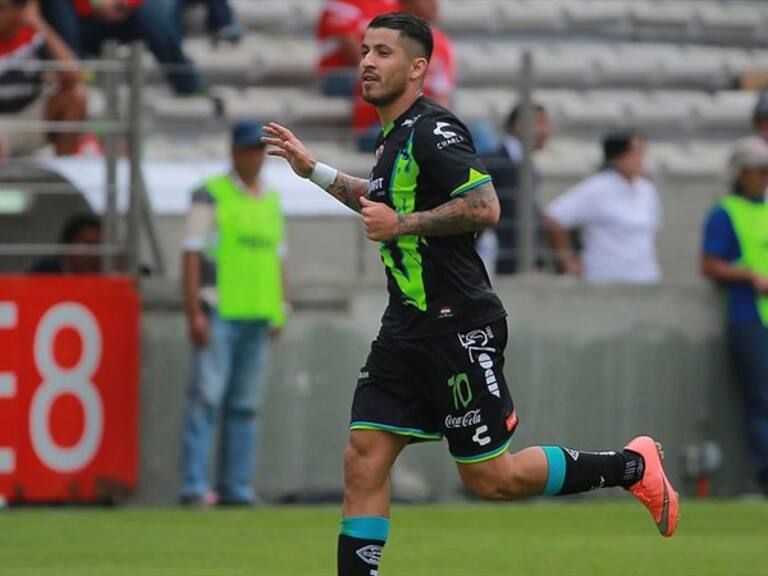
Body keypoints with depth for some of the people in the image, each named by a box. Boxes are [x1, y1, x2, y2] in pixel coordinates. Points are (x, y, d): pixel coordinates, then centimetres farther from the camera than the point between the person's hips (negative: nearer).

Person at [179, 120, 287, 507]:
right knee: (206, 397, -11)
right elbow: (192, 253, -6)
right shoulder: (210, 195, -1)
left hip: (258, 315, 6)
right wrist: (194, 313, -13)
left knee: (247, 405, 5)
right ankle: (195, 486, -13)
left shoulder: (272, 199, 18)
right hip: (218, 312, -6)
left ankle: (237, 487, 7)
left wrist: (279, 312, 14)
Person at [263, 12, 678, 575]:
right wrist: (314, 169, 27)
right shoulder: (394, 137, 15)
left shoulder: (433, 130, -15)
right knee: (363, 461, -1)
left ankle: (633, 466, 15)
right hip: (407, 327, 9)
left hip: (458, 327, -9)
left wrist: (401, 225, -21)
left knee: (491, 478, -1)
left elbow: (484, 207, -26)